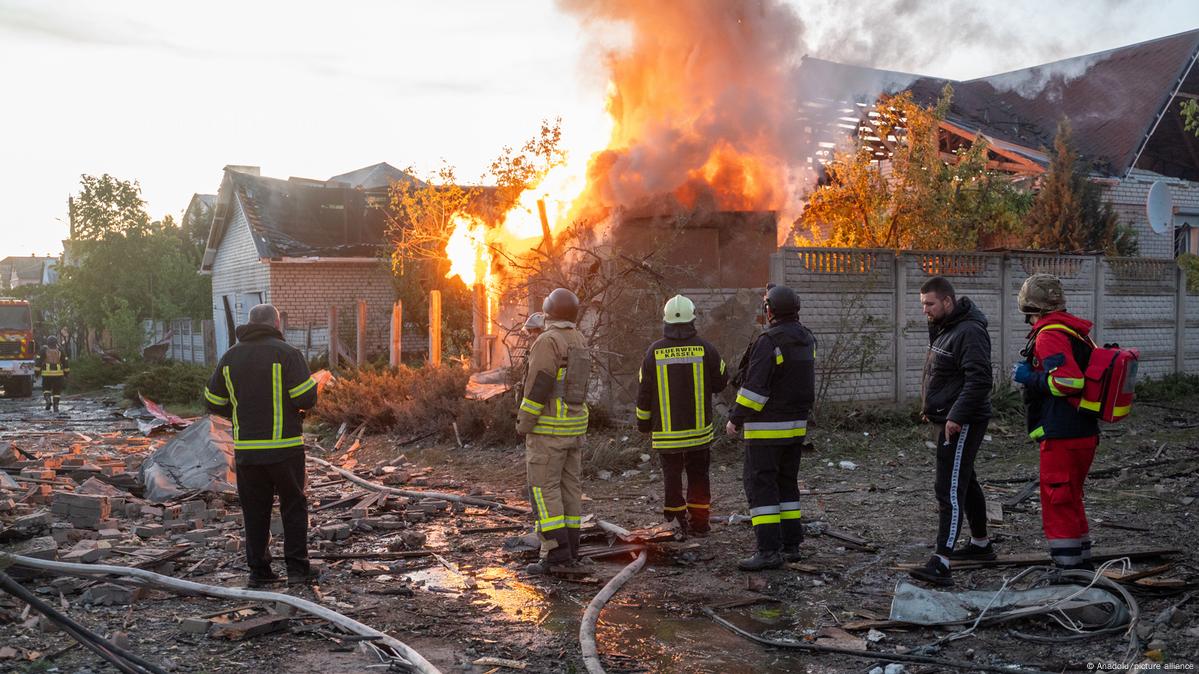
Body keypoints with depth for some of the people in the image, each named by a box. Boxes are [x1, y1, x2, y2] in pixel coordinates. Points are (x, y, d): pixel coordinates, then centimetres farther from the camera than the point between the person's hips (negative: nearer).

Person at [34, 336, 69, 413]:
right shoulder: (60, 351, 9)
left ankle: (48, 400, -9)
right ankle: (55, 406, 1)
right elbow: (66, 362, 8)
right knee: (56, 391, 10)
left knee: (46, 389, 16)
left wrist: (36, 372, 0)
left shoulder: (43, 350, 4)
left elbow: (38, 361, -4)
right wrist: (66, 373, 16)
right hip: (58, 374, 1)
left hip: (47, 374, -1)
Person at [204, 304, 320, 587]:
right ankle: (297, 568, 5)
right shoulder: (286, 353, -8)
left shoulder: (230, 357, 9)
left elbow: (214, 402, 12)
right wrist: (296, 407, 8)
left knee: (255, 511, 11)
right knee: (293, 506, 7)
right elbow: (306, 397, -14)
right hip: (284, 446, -4)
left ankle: (258, 570, 12)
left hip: (245, 448, 4)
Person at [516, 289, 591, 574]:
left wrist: (524, 424, -14)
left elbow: (538, 386, -20)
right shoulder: (578, 342, 11)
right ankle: (570, 548, 11)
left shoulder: (547, 341, -16)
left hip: (548, 426, -8)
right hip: (575, 424, 8)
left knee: (543, 489, -7)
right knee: (568, 486, 9)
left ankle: (556, 551, -12)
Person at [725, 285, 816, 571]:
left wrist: (735, 419, -12)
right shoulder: (806, 339, 8)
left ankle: (769, 550, -8)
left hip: (767, 428, -8)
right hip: (796, 425, 8)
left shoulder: (770, 340, -17)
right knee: (787, 483, 16)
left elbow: (755, 386, -21)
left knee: (760, 485, -5)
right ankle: (791, 544, 19)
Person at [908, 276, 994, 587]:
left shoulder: (969, 332, -18)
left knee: (949, 489, -15)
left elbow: (979, 380, -25)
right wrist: (931, 407, 14)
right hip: (948, 419, 11)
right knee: (965, 481, 21)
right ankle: (981, 543, 36)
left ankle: (941, 562, -18)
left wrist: (956, 417, -27)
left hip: (962, 422, -11)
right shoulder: (944, 328, 15)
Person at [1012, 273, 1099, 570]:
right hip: (1084, 432, 10)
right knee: (1071, 500, 21)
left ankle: (1067, 566, 2)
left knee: (1058, 504, -3)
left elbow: (1067, 380, -26)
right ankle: (1082, 563, 31)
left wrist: (1029, 377, -13)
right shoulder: (1077, 331, 14)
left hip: (1062, 436, -10)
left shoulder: (1050, 335, -15)